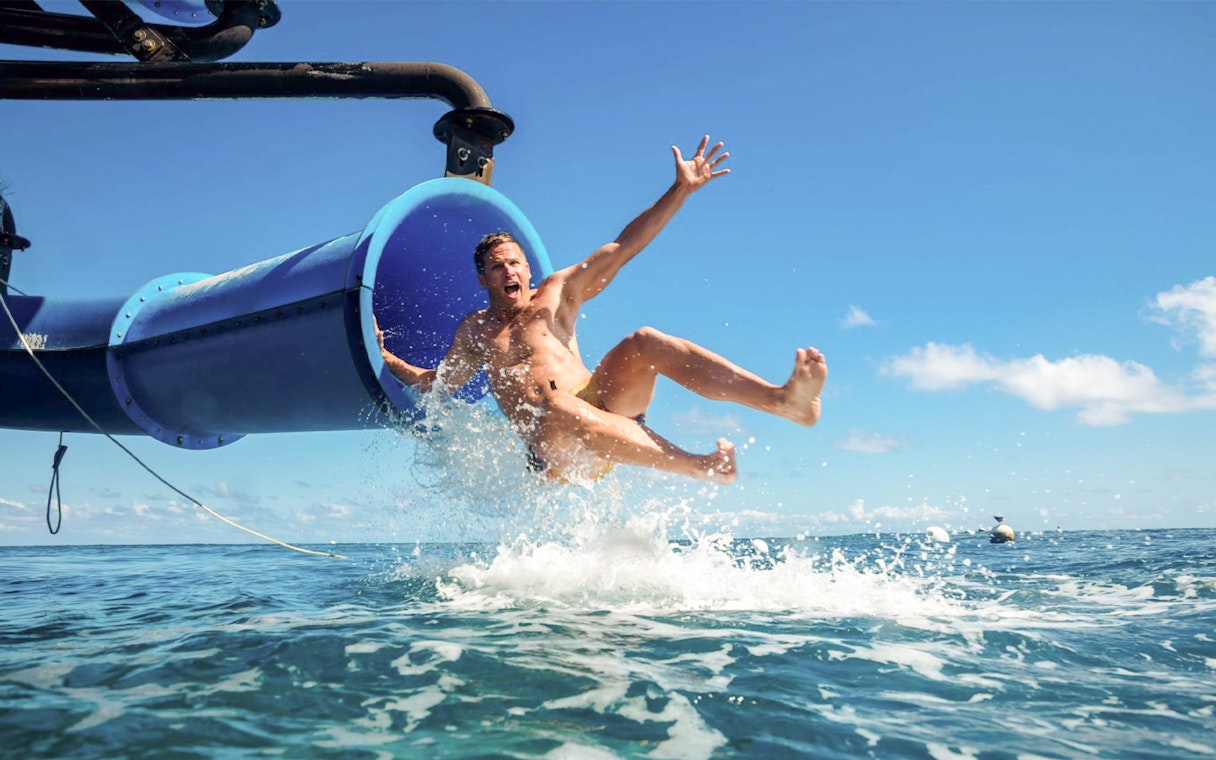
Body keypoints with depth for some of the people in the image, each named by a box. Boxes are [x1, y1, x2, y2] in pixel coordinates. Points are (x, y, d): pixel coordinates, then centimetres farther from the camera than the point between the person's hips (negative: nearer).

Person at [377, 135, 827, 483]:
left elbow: (622, 248, 11)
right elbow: (439, 382, 30)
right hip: (554, 453, -2)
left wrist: (680, 191, 5)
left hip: (603, 408, 2)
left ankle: (787, 401, -40)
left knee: (645, 343, -25)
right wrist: (385, 358, 21)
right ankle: (697, 465, -47)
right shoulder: (474, 331, 20)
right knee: (555, 407, -39)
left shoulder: (556, 293, 17)